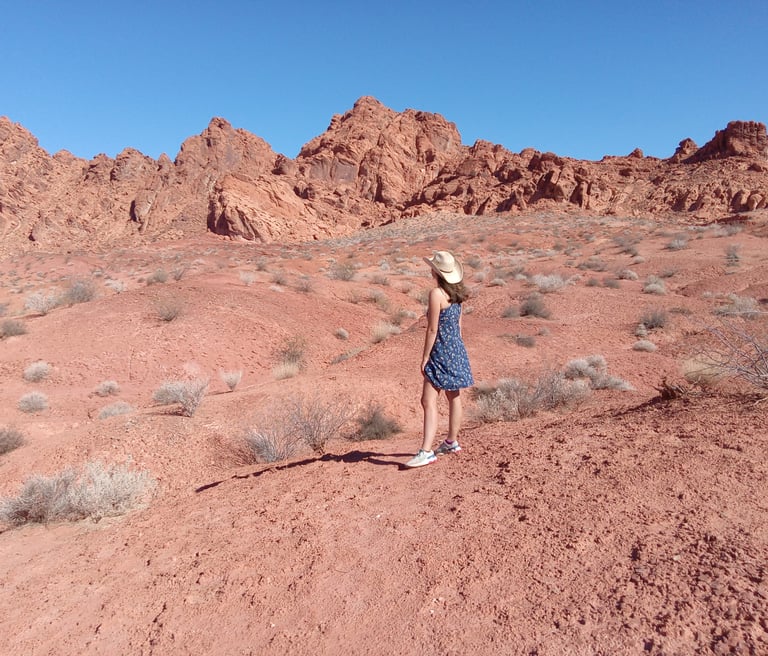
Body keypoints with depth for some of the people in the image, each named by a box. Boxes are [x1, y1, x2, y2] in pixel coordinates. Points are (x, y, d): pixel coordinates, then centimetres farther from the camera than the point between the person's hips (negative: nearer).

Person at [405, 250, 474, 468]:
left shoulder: (436, 293, -18)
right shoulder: (456, 294, 7)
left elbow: (432, 329, -18)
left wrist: (425, 358, -12)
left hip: (442, 353, -9)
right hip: (457, 351, 9)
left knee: (429, 401, -10)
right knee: (453, 398, 19)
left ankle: (426, 452, -12)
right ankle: (452, 442, 33)